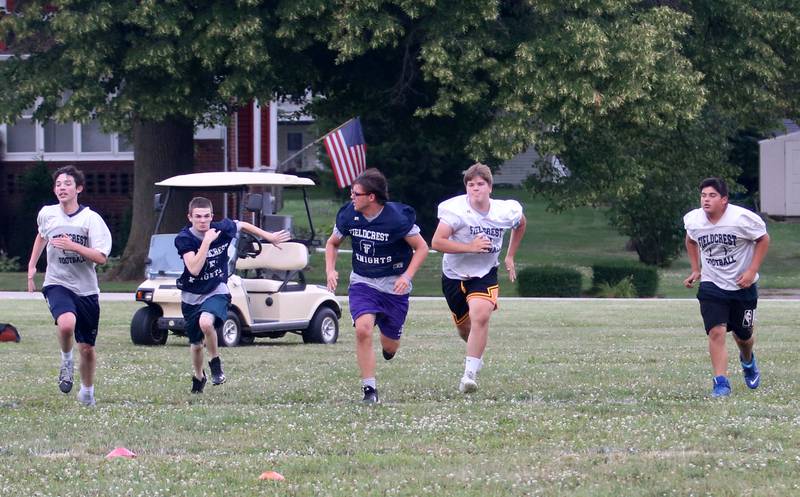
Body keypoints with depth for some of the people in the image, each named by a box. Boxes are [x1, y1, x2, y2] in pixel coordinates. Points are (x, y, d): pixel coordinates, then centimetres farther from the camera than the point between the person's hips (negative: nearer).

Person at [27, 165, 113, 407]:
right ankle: (66, 360, -3)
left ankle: (87, 391, 33)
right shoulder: (47, 214, 1)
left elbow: (101, 257, -14)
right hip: (57, 283, 0)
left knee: (87, 348, 9)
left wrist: (72, 246, -23)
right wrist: (32, 265, 21)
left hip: (86, 289, 0)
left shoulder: (91, 219, -8)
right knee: (67, 323, -33)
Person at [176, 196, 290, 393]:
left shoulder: (222, 229, -12)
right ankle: (198, 376, 46)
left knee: (206, 322, -34)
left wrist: (269, 237, 18)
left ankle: (215, 362, -8)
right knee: (196, 344, 15)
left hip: (216, 292, -1)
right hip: (192, 296, 1)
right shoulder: (184, 238, -18)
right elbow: (194, 269, -32)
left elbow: (243, 225, 11)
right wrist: (207, 241, -34)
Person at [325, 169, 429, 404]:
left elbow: (421, 248, -8)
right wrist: (330, 270, -4)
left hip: (394, 285, -1)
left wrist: (407, 276, -20)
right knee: (363, 329, -24)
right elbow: (332, 243, 11)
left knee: (389, 346, 8)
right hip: (362, 282, 2)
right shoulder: (348, 215, -8)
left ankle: (389, 344, 49)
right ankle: (369, 390, -17)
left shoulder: (398, 218, -19)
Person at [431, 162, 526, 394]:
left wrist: (510, 256, 13)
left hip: (485, 274, 0)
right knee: (464, 327, 14)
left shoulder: (507, 211, -10)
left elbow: (520, 224, 15)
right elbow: (437, 242, -23)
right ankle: (476, 354, 50)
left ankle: (470, 374, -24)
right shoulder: (456, 210, -20)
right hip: (454, 274, 0)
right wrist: (470, 247, -29)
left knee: (480, 317, -26)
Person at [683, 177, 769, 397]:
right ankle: (721, 382, -14)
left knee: (743, 336, 14)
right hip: (711, 286, 1)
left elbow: (763, 239, -6)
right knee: (716, 332, -18)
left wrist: (752, 271, -14)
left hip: (742, 286, -1)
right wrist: (696, 270, 9)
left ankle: (748, 361, 49)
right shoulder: (693, 220, -8)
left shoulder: (742, 219, -20)